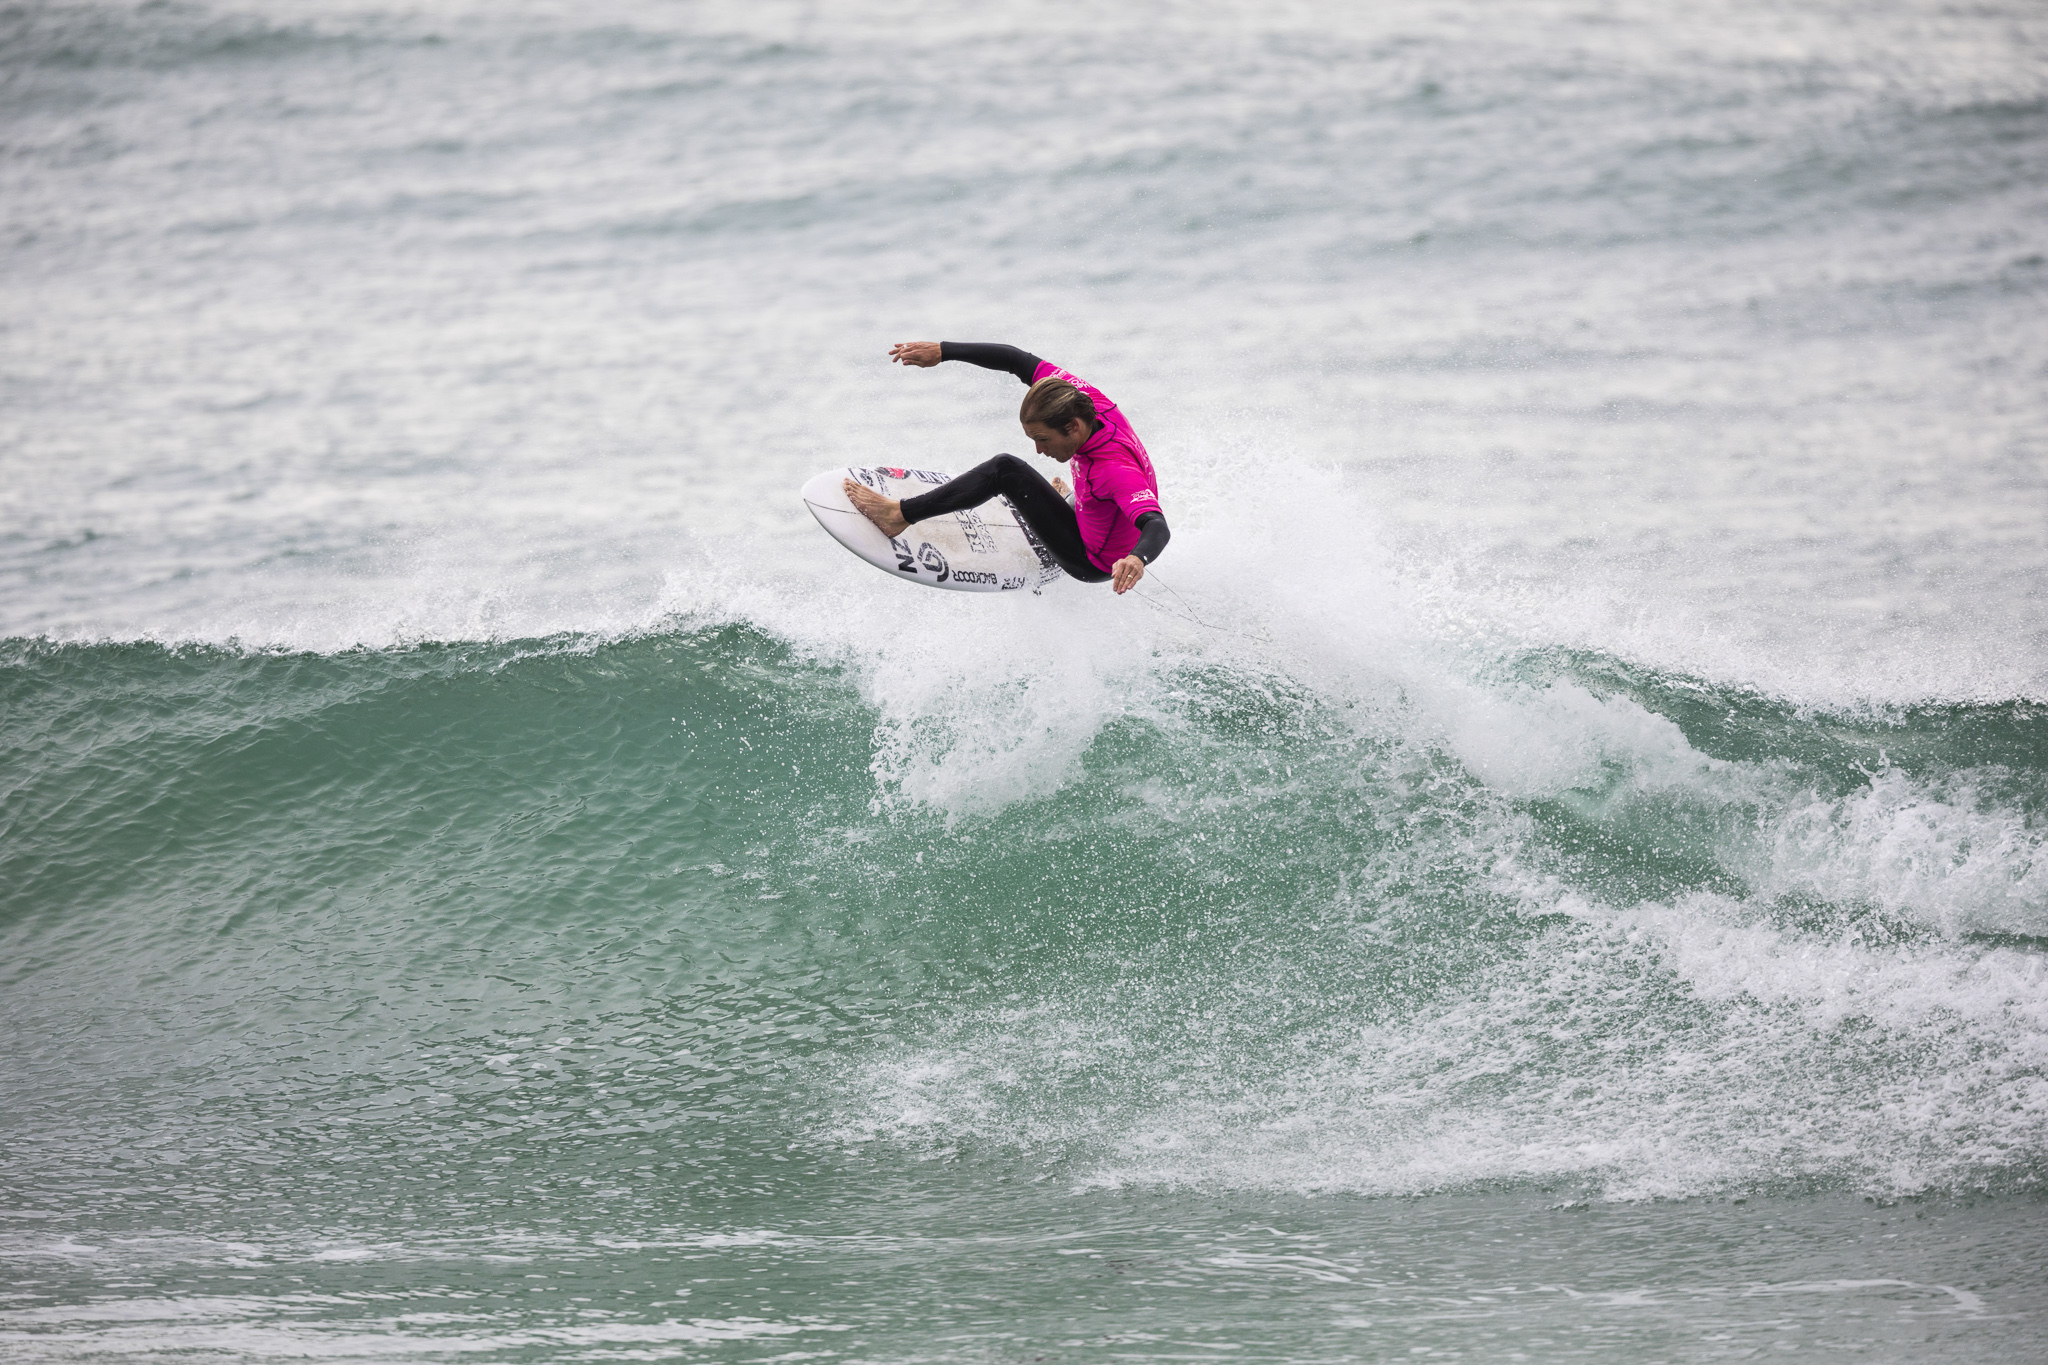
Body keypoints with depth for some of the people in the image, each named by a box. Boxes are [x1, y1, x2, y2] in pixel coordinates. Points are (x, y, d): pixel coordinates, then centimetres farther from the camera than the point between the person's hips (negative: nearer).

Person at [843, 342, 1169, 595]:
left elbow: (1157, 527, -51)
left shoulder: (1117, 470, -38)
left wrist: (1137, 558, -74)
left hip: (1098, 564, -8)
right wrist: (942, 351, -11)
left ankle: (899, 515, -14)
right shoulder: (1086, 399, -17)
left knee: (1006, 469, -19)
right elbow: (1019, 361, -9)